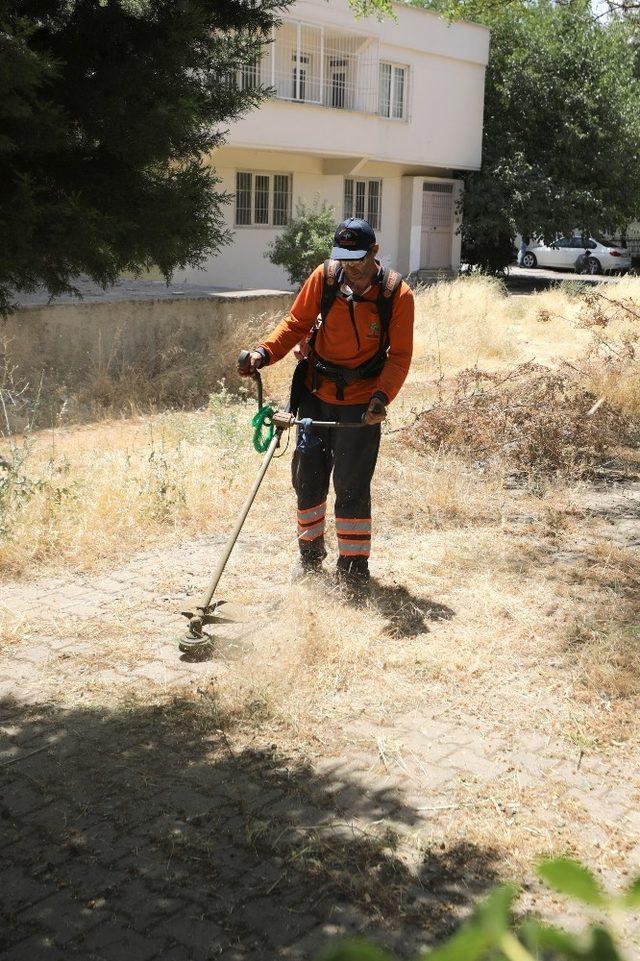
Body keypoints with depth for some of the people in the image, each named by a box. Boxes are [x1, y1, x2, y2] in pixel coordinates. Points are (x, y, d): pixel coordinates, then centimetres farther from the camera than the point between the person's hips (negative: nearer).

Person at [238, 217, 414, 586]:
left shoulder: (397, 293, -12)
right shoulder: (325, 277, -6)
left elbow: (400, 356, -9)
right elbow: (296, 324, 1)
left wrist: (382, 396, -23)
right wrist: (265, 352, -14)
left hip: (361, 402, -3)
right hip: (316, 392, 3)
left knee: (352, 484, -2)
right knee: (308, 474, 10)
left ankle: (354, 564, 13)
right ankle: (311, 551, 30)